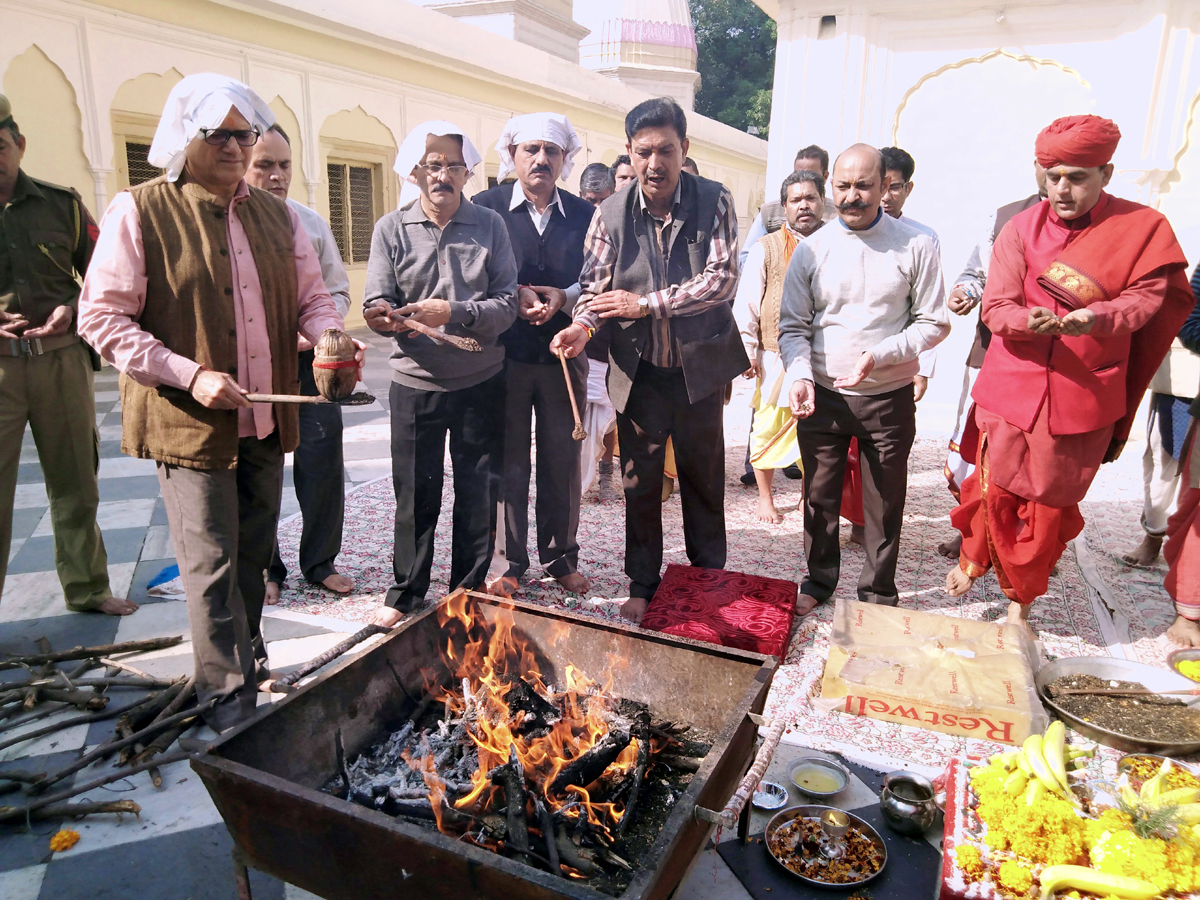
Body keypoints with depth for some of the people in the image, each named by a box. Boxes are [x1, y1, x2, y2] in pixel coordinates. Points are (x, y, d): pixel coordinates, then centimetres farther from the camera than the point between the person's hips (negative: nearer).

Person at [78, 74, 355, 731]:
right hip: (190, 422, -5)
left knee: (253, 555, 18)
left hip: (267, 422, 5)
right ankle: (227, 697, 15)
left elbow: (310, 297, 13)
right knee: (212, 566, 0)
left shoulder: (277, 216, 10)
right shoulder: (139, 211, -5)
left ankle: (248, 659, 38)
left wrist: (331, 335, -10)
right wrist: (189, 375, -19)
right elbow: (102, 317, -8)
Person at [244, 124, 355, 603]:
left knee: (323, 462, 5)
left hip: (310, 360, 3)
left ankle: (320, 561, 23)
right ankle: (265, 567, 25)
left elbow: (337, 291, 12)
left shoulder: (312, 223, 9)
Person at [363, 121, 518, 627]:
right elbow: (377, 305, -2)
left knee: (479, 491, 9)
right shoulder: (391, 229, 3)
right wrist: (384, 316, -25)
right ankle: (406, 591, 26)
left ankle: (469, 588, 27)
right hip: (416, 382, 0)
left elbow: (508, 302, -5)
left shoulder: (490, 225, 3)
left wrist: (453, 312, -19)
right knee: (415, 494, 8)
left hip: (481, 382, 1)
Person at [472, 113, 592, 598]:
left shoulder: (584, 214, 6)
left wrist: (564, 298, -13)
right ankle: (510, 562, 21)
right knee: (509, 463, 7)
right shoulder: (485, 207, 1)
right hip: (503, 357, -1)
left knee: (562, 462, 9)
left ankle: (560, 557, 26)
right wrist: (513, 298, -16)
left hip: (564, 357, 2)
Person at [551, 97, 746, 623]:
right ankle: (642, 585, 26)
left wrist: (647, 304, -20)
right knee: (639, 481, 10)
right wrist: (583, 324, -24)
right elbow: (594, 284, -2)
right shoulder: (611, 211, -2)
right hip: (638, 369, 1)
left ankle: (710, 581, 31)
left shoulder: (714, 202, -6)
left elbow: (722, 279, -15)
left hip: (700, 366, -1)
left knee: (704, 478, 12)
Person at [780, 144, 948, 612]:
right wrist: (799, 375, -16)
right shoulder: (811, 249, 0)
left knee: (885, 502, 9)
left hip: (889, 397, -1)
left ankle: (879, 592, 28)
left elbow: (933, 323, -3)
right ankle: (820, 581, 32)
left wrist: (880, 355, -18)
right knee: (820, 495, 12)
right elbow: (793, 326, 2)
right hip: (822, 396, 1)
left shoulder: (915, 247, -4)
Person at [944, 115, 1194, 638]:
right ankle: (974, 557, 39)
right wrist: (1027, 320, -30)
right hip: (1011, 388, 0)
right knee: (994, 489, 7)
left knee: (1050, 506, 10)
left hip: (1084, 397, 0)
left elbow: (1146, 298, -5)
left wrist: (1096, 318, -26)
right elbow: (995, 307, -8)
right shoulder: (1021, 229, -2)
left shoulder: (1143, 228, -1)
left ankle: (1020, 602, 31)